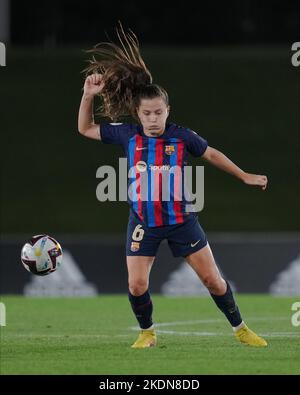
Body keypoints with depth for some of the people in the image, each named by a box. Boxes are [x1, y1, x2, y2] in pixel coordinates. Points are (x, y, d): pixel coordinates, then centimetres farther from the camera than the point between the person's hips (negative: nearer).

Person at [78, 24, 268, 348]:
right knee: (137, 285, -6)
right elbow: (86, 129, 4)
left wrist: (244, 177, 9)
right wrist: (88, 97, -9)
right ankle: (147, 333, 20)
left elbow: (211, 154, 7)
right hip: (143, 222, 1)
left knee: (213, 279, 2)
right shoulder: (128, 135, -7)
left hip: (181, 220, -1)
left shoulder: (182, 136, -10)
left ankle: (240, 329, 19)